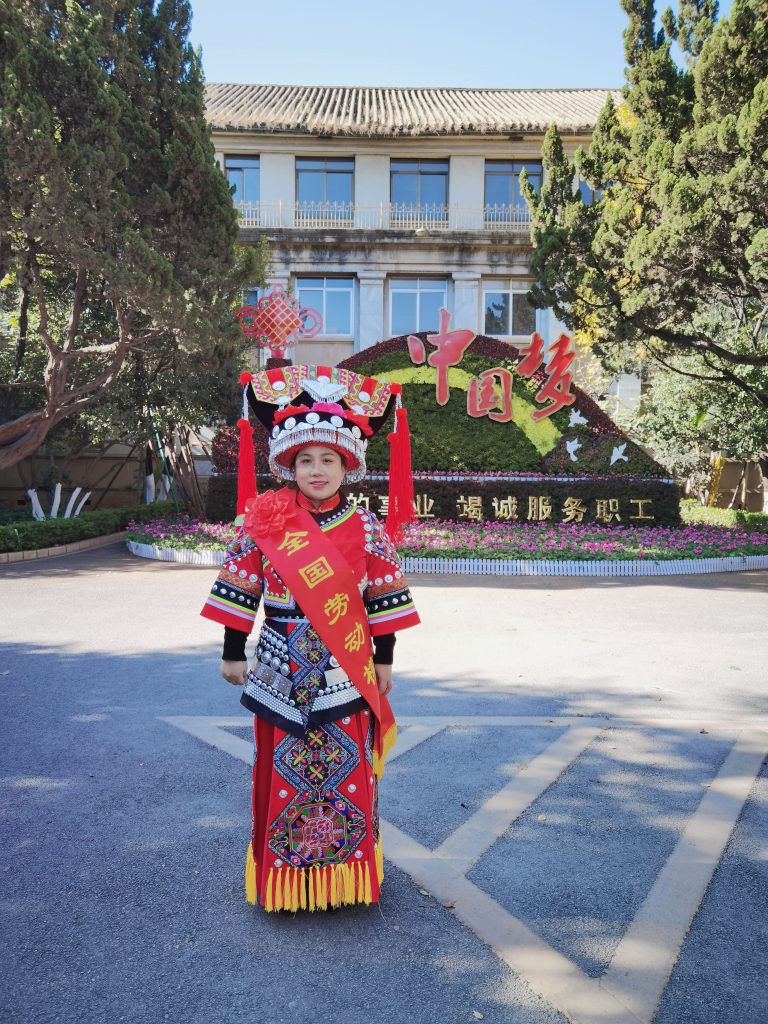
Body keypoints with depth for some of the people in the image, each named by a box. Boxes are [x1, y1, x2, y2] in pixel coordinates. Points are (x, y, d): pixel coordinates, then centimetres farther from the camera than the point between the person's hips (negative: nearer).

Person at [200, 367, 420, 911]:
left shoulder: (367, 529, -3)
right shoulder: (264, 522, -4)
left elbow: (384, 596, 2)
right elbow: (240, 590, 1)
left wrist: (384, 659, 3)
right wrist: (233, 652, 2)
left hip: (347, 673, 0)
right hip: (283, 671, 0)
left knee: (349, 773, 11)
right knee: (283, 771, 11)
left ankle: (347, 878, 32)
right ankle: (282, 881, 32)